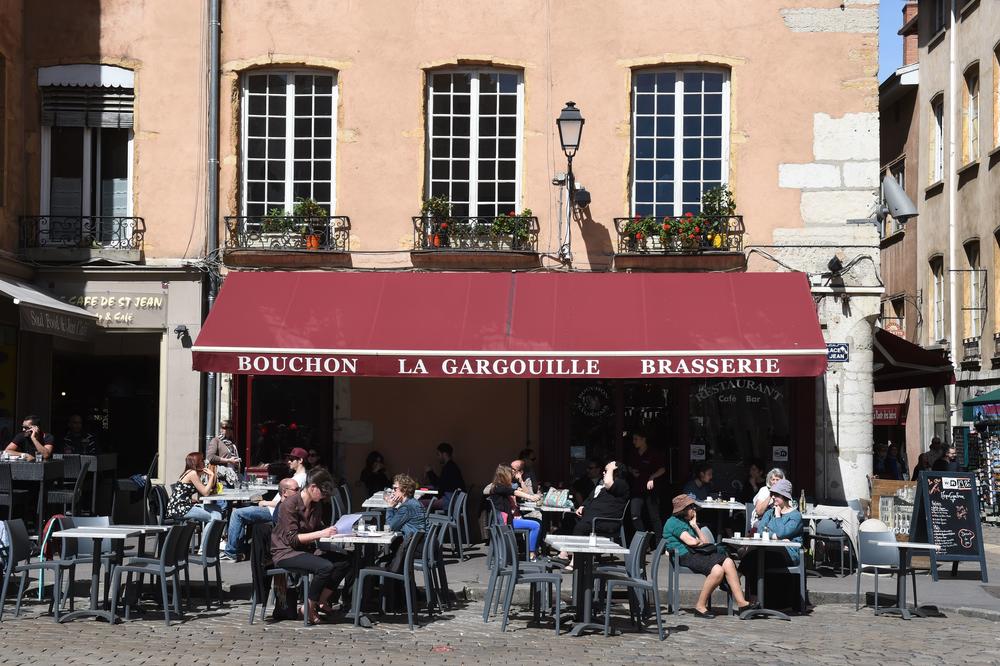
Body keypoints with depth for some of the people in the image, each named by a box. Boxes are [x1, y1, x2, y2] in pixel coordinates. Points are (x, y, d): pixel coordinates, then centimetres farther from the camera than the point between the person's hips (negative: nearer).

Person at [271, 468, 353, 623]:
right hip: (286, 552, -8)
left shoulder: (316, 505, 9)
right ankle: (309, 607, -13)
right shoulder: (290, 504, -17)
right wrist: (321, 533, -26)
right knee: (325, 567, -30)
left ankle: (321, 601, -3)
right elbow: (291, 538, -21)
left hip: (307, 549, 8)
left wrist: (330, 531, -2)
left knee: (344, 562, -11)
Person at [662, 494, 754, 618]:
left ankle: (741, 602, -19)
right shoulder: (674, 522, -1)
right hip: (685, 557, -9)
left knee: (728, 562, -16)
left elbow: (706, 542, 19)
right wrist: (701, 542, 9)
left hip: (698, 553, 9)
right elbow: (691, 541, -12)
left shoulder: (688, 522, 28)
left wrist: (695, 526, 12)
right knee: (717, 570, -30)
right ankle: (700, 606, -21)